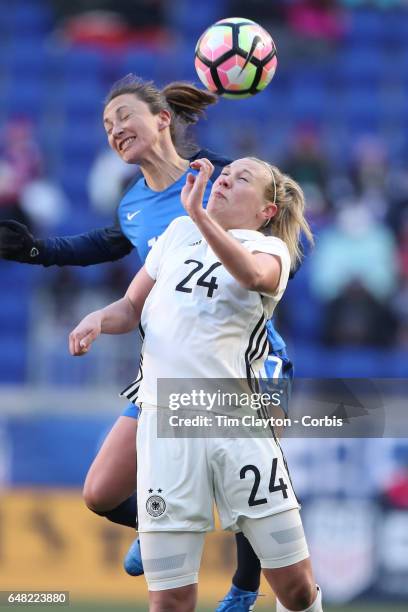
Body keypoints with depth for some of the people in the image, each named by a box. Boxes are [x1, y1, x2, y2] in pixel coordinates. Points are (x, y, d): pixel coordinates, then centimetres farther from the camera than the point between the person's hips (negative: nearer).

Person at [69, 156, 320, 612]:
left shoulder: (271, 248, 6)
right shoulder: (179, 232, 18)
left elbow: (252, 273, -19)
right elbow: (132, 307, 25)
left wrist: (197, 213, -31)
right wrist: (98, 319, 2)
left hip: (236, 421, -2)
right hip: (165, 420, 2)